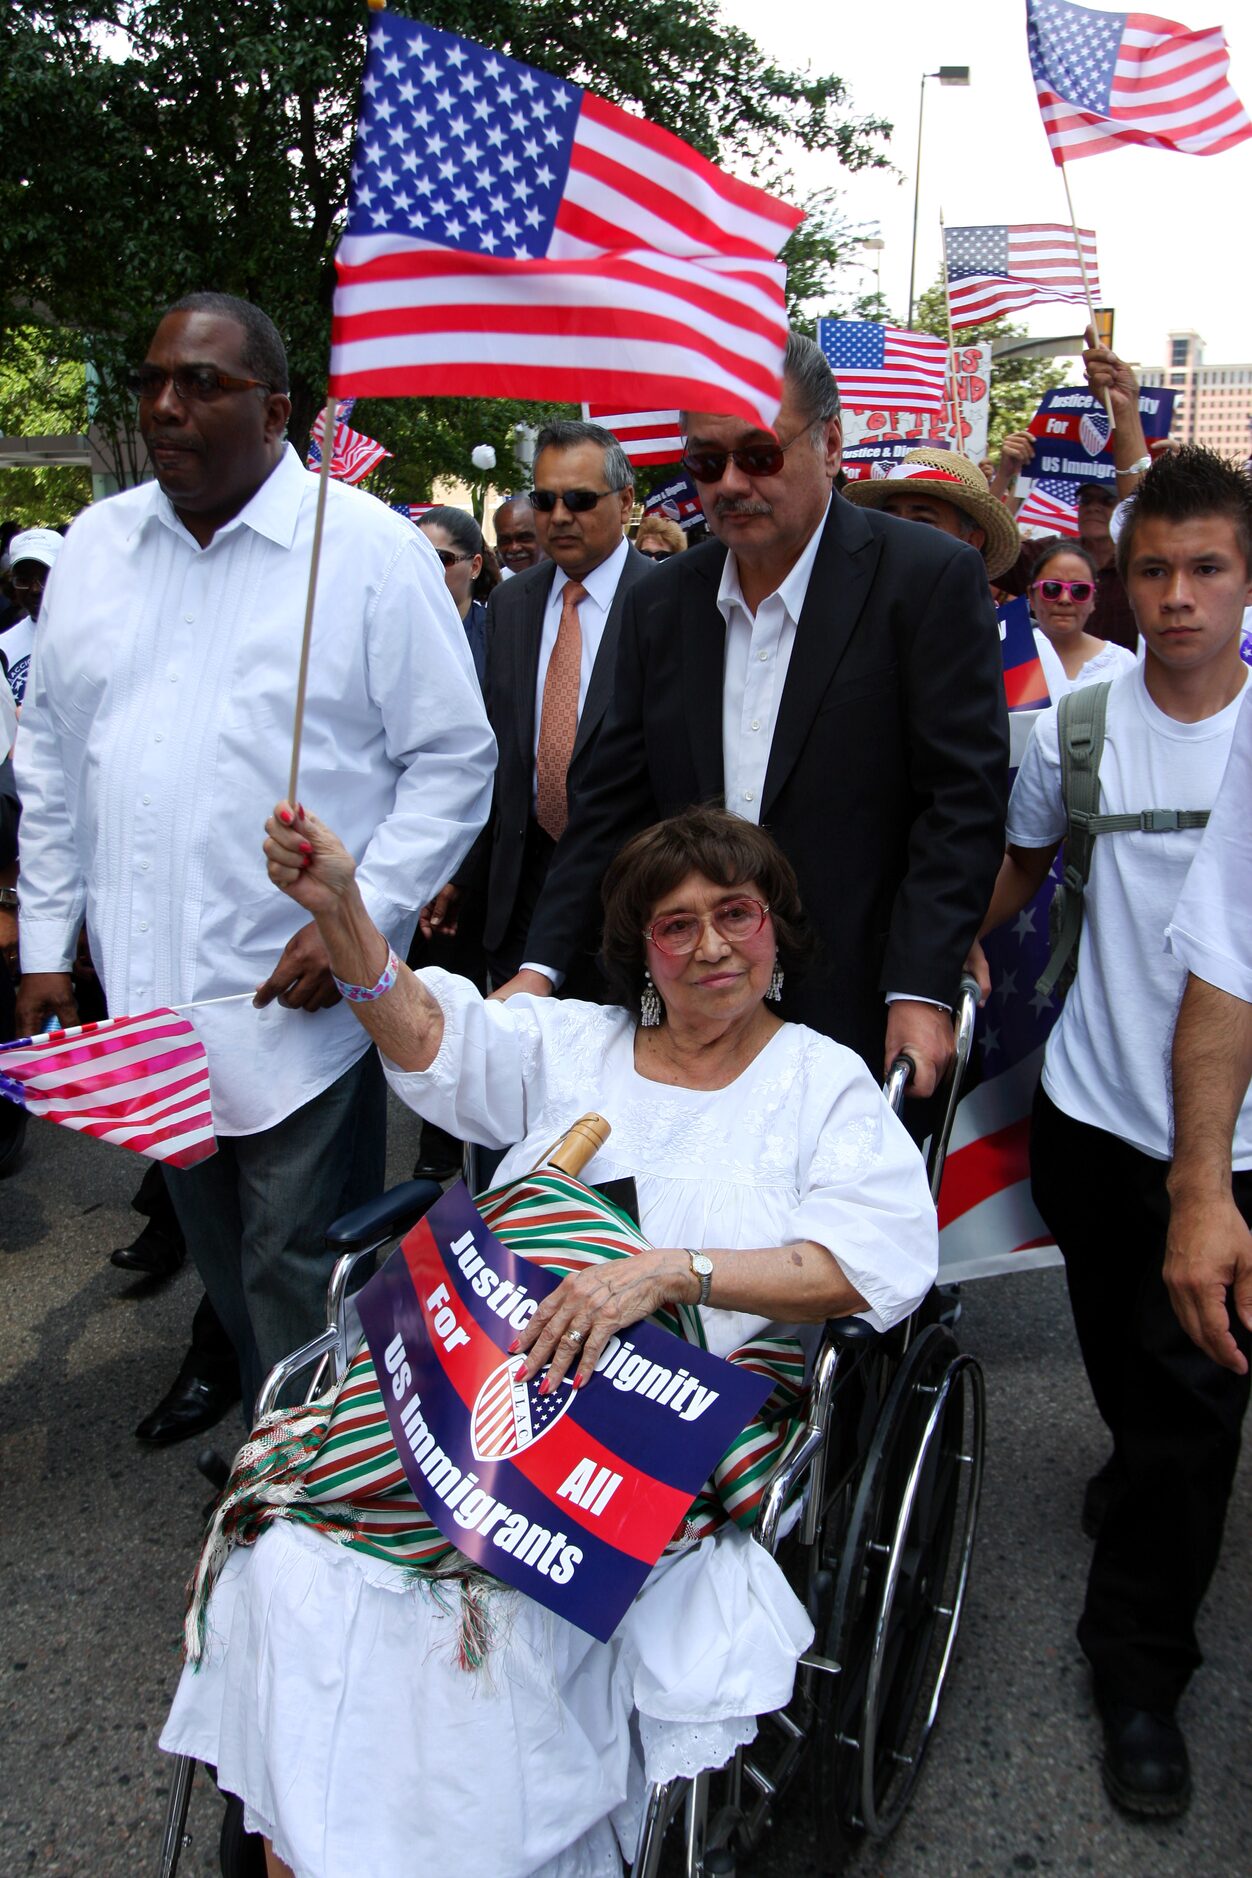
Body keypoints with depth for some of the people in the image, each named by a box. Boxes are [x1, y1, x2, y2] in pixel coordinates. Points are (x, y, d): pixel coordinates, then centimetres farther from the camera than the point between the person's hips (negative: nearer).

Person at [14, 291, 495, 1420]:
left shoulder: (369, 550, -7)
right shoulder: (97, 544, 9)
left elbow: (453, 761, -6)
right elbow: (51, 756, 14)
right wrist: (44, 944, 12)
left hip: (300, 1003, -5)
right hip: (142, 997, 6)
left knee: (301, 1285, 4)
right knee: (218, 1262, 19)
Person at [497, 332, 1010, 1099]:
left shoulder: (932, 578, -6)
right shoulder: (662, 602, 8)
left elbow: (964, 798, -10)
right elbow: (616, 801, 9)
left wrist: (921, 992, -17)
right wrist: (542, 967, 0)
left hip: (858, 1018, -4)